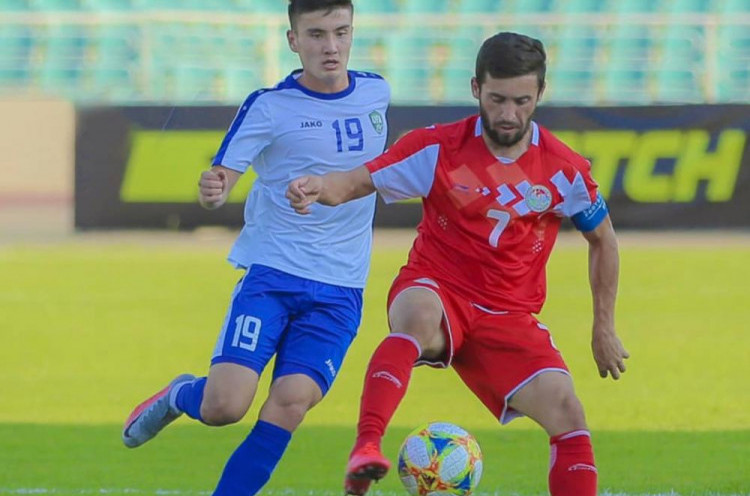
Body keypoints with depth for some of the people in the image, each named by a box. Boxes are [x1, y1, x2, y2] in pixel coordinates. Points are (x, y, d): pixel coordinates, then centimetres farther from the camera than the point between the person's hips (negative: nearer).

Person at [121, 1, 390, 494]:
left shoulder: (377, 93, 7)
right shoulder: (269, 107, -7)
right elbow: (222, 177, -14)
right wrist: (213, 191, -35)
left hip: (340, 291, 3)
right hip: (272, 273, -3)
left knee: (291, 400, -16)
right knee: (224, 406, -14)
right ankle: (180, 395, 21)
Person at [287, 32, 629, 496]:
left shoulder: (565, 170, -2)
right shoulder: (439, 148, -7)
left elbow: (602, 239, 13)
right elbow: (359, 181, -7)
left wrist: (605, 328, 15)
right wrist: (319, 187, -31)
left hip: (511, 317, 3)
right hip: (438, 289, -3)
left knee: (568, 415, -16)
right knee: (418, 317, -39)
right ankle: (366, 448, -51)